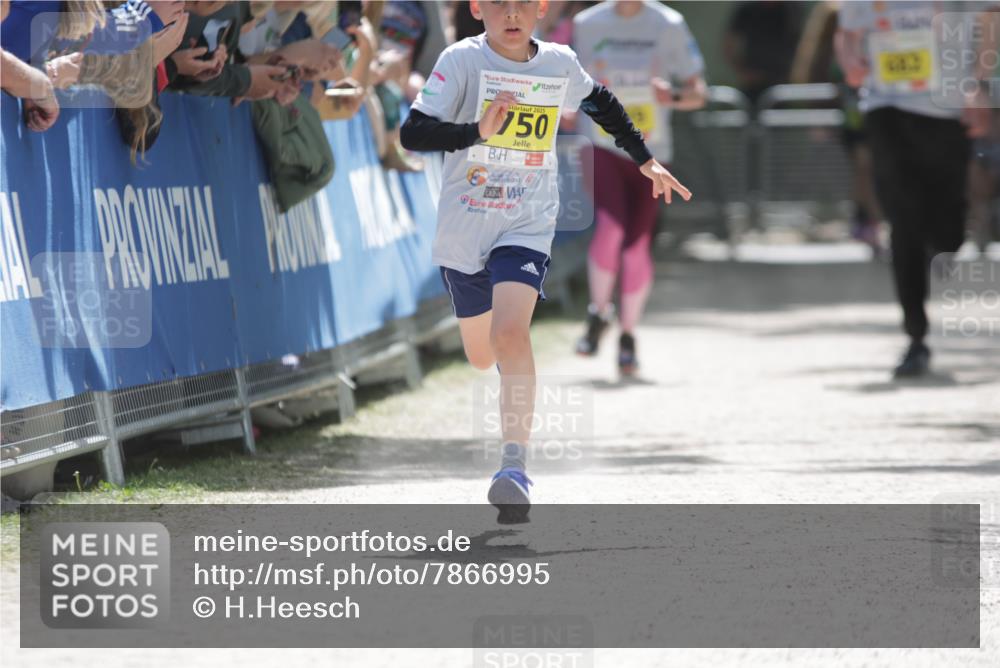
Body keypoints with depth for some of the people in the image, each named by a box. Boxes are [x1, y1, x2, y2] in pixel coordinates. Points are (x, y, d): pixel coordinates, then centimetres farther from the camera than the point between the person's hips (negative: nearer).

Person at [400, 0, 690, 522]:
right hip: (463, 229, 1)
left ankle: (514, 468, -29)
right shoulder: (463, 60, -9)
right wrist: (477, 131, -34)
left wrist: (645, 160, 29)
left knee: (510, 332, -25)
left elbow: (601, 103, 24)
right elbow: (412, 133, -19)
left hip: (527, 228, 0)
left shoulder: (560, 63, 1)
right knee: (481, 356, 16)